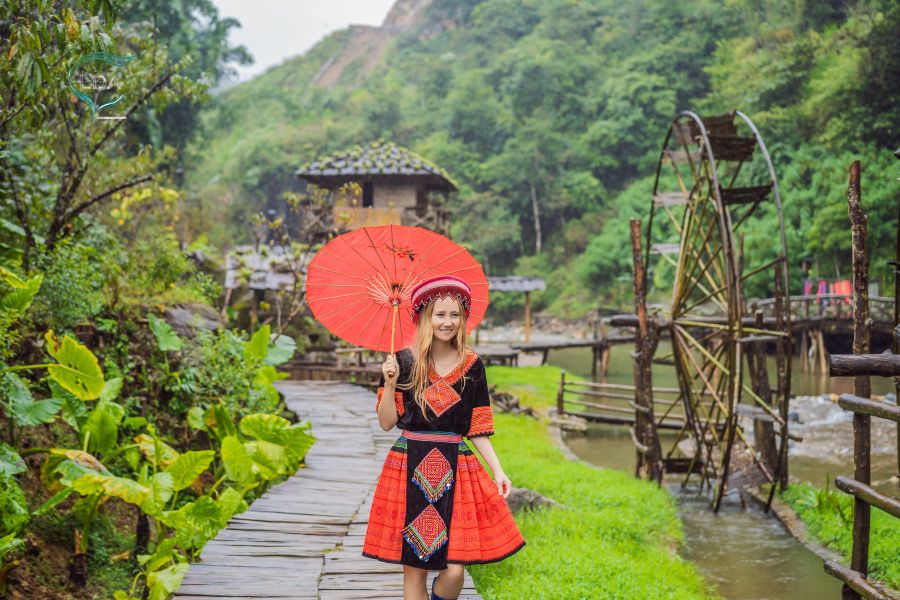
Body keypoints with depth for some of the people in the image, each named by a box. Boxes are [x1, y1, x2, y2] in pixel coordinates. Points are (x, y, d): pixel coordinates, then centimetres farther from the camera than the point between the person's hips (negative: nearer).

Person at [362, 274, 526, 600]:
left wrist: (497, 469, 1)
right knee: (413, 569, 1)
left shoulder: (471, 365, 4)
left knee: (454, 570, -7)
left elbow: (477, 427, 8)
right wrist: (390, 383, -13)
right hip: (410, 471, -1)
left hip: (456, 470, 1)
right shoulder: (404, 362, 0)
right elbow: (387, 422, 0)